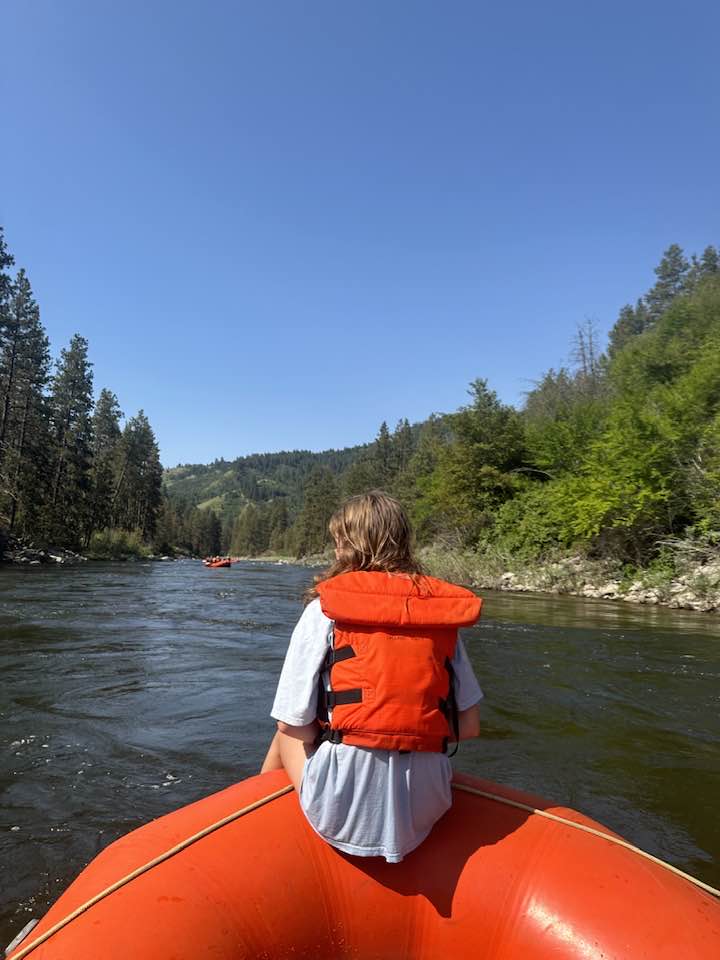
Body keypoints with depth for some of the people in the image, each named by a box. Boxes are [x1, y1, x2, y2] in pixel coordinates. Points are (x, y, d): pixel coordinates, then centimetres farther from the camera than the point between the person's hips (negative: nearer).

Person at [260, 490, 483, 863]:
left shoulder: (324, 608, -6)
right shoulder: (442, 613, 3)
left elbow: (295, 727, -6)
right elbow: (469, 726, 5)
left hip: (345, 810, -3)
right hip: (423, 813, 4)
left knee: (286, 739, 24)